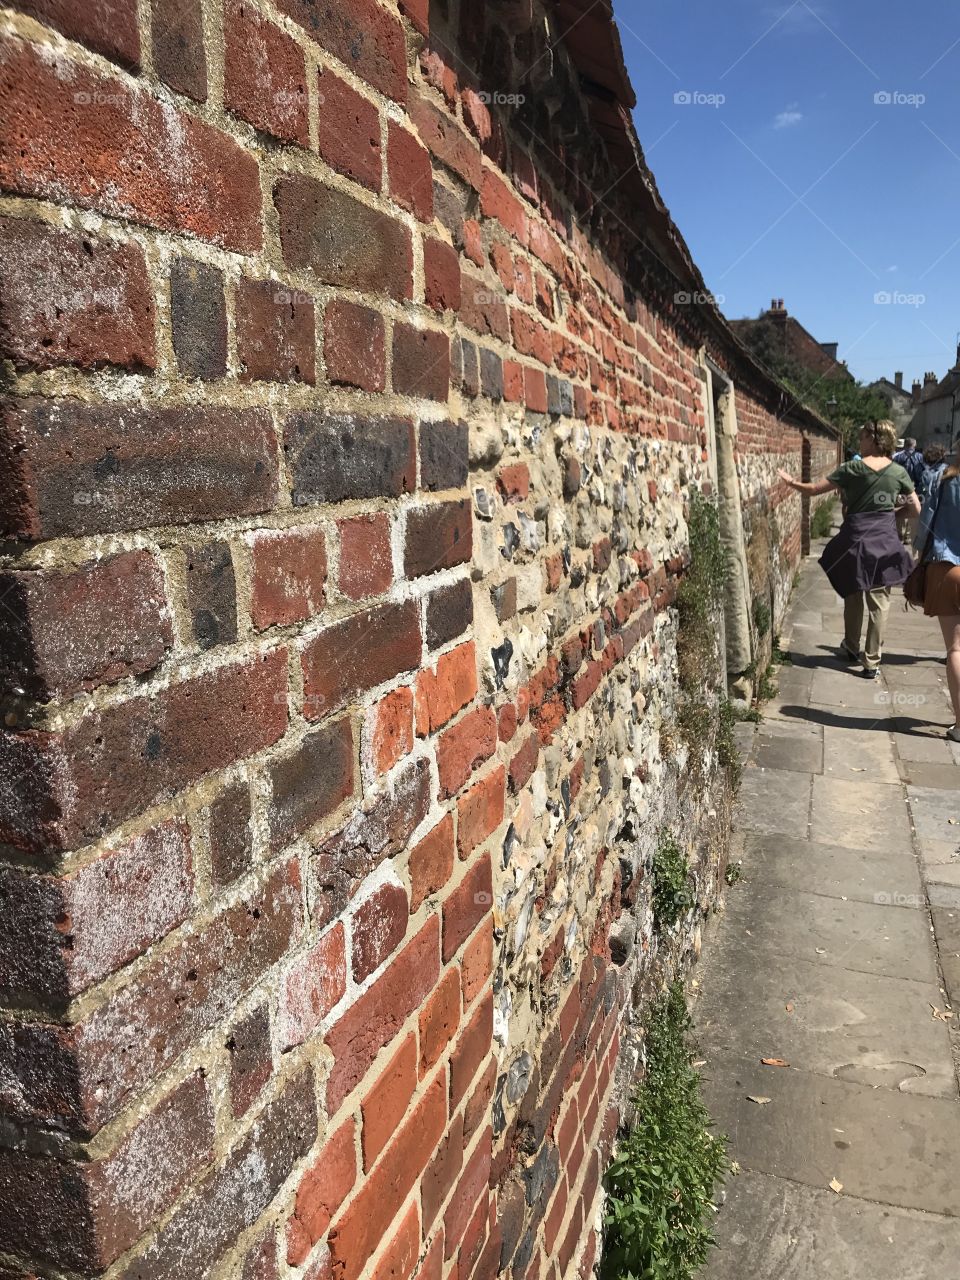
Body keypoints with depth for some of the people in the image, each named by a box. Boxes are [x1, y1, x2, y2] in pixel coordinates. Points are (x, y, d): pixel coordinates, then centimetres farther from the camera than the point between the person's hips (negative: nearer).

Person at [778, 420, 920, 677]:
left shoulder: (853, 468, -7)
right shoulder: (898, 471, 1)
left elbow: (813, 489, -6)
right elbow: (915, 509, 4)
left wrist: (790, 481, 10)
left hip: (856, 539, -1)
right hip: (885, 541, 1)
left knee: (853, 597, 18)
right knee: (879, 602, 4)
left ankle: (851, 648, 33)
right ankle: (871, 661, 5)